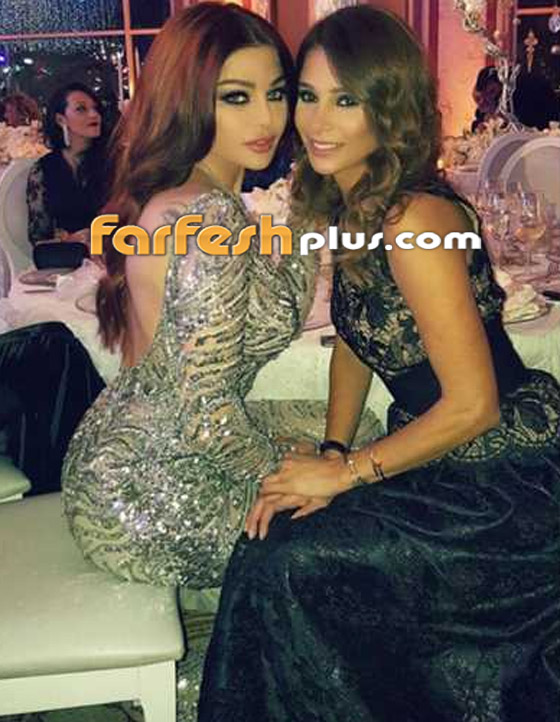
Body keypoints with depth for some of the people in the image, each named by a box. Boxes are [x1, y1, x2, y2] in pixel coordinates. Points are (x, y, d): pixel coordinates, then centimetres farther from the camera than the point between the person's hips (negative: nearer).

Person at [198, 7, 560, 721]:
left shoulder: (413, 219, -25)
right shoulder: (348, 205, 4)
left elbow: (473, 405, -24)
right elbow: (355, 338, 13)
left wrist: (344, 471, -13)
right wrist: (332, 451, 0)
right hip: (442, 454, 8)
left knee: (287, 563, -14)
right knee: (272, 542, -2)